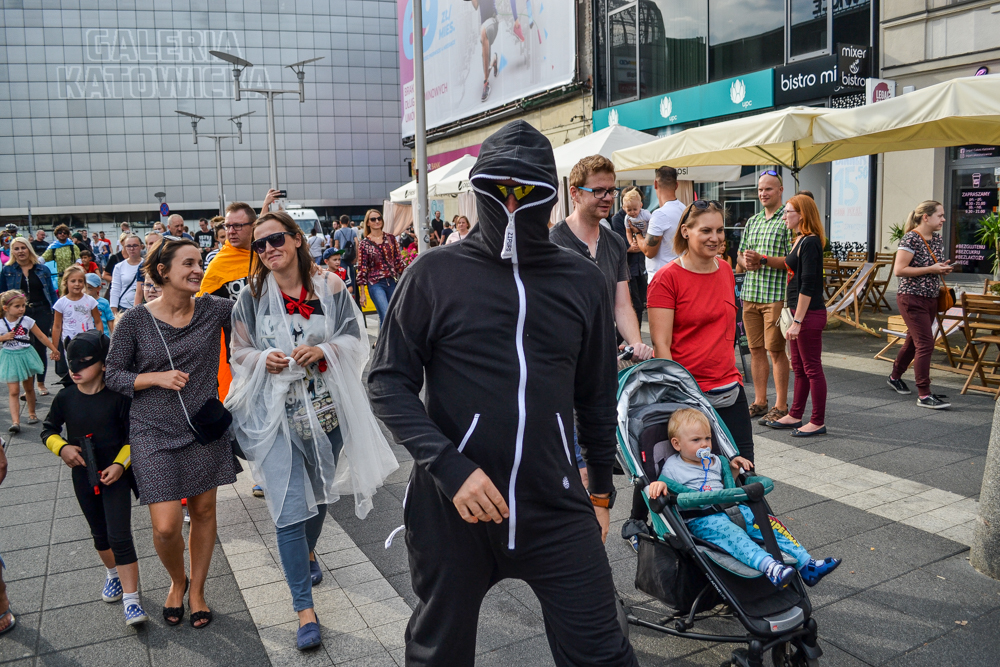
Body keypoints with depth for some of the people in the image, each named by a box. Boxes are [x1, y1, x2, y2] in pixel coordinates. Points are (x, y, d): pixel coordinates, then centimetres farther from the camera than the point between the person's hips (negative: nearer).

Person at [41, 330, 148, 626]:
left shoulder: (117, 398, -14)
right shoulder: (65, 398, -3)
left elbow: (133, 436, -7)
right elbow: (48, 430, 10)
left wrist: (120, 464, -19)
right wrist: (62, 448, -9)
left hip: (115, 474, -4)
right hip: (83, 476, 4)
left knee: (119, 535, -10)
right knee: (100, 534, 19)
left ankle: (130, 598, -5)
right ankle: (113, 573, 45)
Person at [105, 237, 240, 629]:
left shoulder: (211, 310, -2)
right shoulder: (135, 322, -7)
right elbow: (114, 375, -1)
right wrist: (157, 377, -15)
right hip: (155, 434, -2)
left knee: (204, 511, 12)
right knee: (166, 526, -6)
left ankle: (197, 590, 33)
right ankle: (176, 581, 27)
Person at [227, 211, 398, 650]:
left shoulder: (329, 287, -2)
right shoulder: (253, 296, -2)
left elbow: (355, 338, 1)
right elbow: (239, 352, 5)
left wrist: (323, 350, -17)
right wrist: (263, 359, -16)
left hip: (326, 408, 2)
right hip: (276, 413, -2)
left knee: (319, 491, 21)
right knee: (290, 508, -7)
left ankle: (307, 553, 53)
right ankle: (304, 608, 6)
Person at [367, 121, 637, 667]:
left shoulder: (583, 282, 4)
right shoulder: (437, 274, -4)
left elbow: (596, 395, 12)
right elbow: (389, 381, -5)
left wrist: (601, 491, 18)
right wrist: (447, 466, -17)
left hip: (556, 510, 1)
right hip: (452, 508, -1)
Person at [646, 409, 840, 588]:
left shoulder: (714, 461, 22)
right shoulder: (672, 468, 3)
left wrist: (734, 468, 17)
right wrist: (657, 484, -25)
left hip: (730, 509, 7)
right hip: (700, 519, -7)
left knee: (768, 522, -12)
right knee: (731, 533, -36)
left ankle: (806, 565, -15)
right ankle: (769, 567, -57)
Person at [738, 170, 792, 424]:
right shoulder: (752, 221, 17)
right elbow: (740, 255, 21)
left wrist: (763, 260, -21)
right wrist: (746, 262, -2)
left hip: (776, 296, -6)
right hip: (750, 294, 6)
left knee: (775, 350, -3)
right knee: (755, 349, 10)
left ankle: (781, 406, 6)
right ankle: (759, 402, 20)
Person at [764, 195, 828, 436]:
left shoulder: (810, 242, -16)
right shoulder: (799, 240, 13)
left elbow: (808, 286, -20)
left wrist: (797, 321, -21)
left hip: (810, 314, -10)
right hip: (798, 312, 10)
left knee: (812, 368, -1)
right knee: (799, 368, 16)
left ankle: (818, 422, 8)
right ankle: (795, 416, 26)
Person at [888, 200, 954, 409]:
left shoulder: (937, 239, 11)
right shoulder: (911, 239, -14)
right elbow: (898, 270, -21)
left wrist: (944, 268, 2)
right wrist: (930, 269, -20)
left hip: (931, 298, 9)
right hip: (912, 299, -8)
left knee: (914, 341, 17)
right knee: (925, 345, -11)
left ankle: (895, 377, 37)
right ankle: (924, 395, -7)